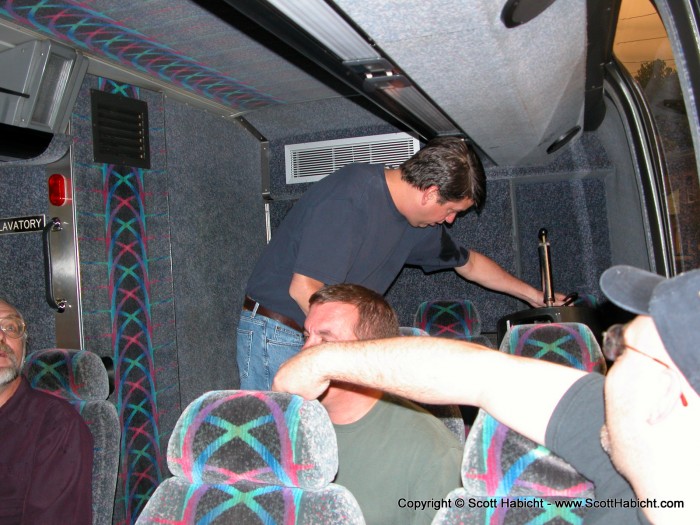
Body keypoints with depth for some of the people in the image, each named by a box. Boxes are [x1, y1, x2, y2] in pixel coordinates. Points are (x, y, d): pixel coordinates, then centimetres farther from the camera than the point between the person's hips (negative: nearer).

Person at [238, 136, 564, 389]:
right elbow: (304, 289, -26)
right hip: (275, 336, -8)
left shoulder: (418, 226, 6)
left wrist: (532, 295, 32)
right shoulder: (350, 199, -23)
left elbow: (467, 263, 23)